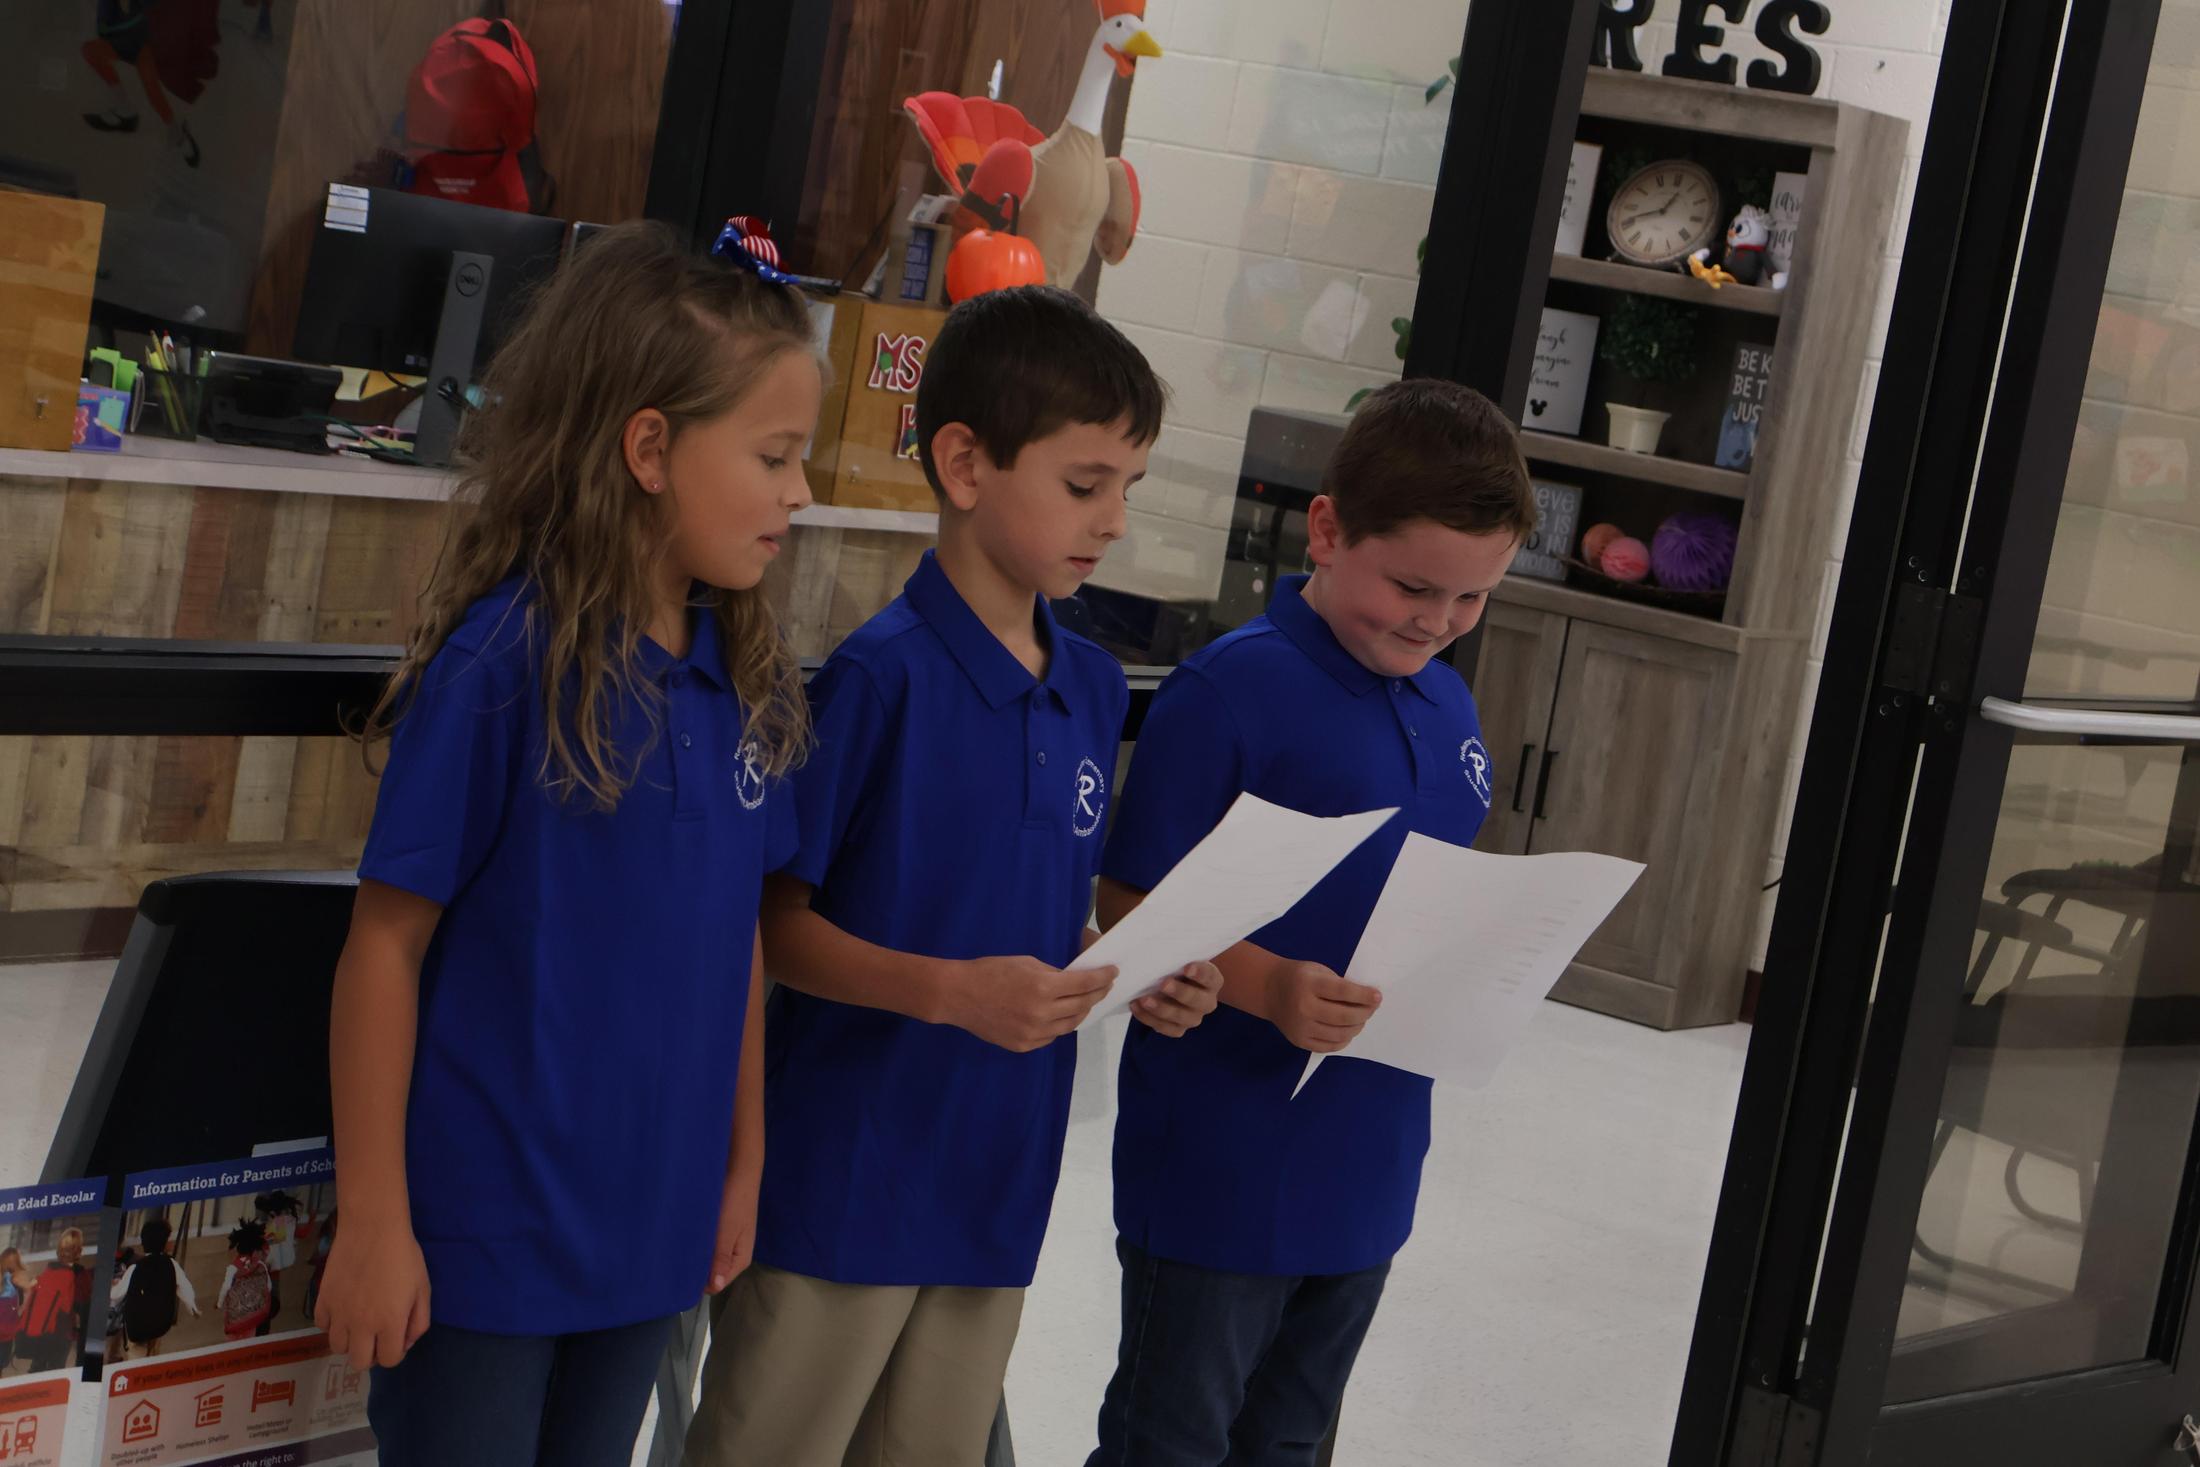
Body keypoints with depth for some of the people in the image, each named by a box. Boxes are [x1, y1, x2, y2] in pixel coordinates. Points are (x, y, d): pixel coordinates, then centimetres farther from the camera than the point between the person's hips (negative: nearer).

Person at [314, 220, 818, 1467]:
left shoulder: (747, 675, 1)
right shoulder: (505, 660, -16)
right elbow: (388, 945, -13)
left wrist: (744, 1165, 13)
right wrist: (374, 1221, -11)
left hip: (651, 1231, 6)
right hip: (482, 1243, -6)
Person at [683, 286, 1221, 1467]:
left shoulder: (1094, 690, 6)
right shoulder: (881, 674, -15)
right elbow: (778, 924, -13)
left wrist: (1137, 981, -3)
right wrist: (952, 990, -25)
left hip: (995, 1186, 7)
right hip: (846, 1185, -7)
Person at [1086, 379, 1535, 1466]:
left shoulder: (1447, 709, 8)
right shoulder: (1229, 691, -16)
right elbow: (1132, 908, -17)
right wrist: (1266, 986, -31)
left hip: (1366, 1165, 7)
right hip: (1221, 1166, -7)